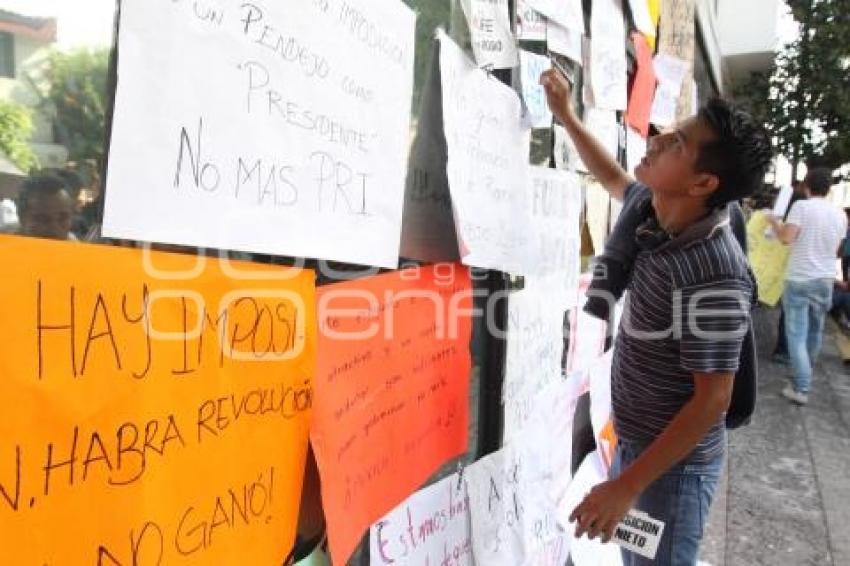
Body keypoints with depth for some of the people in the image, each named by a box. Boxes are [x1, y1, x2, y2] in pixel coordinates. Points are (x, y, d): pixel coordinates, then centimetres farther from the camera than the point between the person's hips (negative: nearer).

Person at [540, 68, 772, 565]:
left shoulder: (713, 275, -30)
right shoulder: (660, 214, -7)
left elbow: (712, 400, -26)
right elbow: (614, 179, 16)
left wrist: (626, 485, -24)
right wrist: (567, 116, 15)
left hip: (673, 464, -8)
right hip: (634, 441, 8)